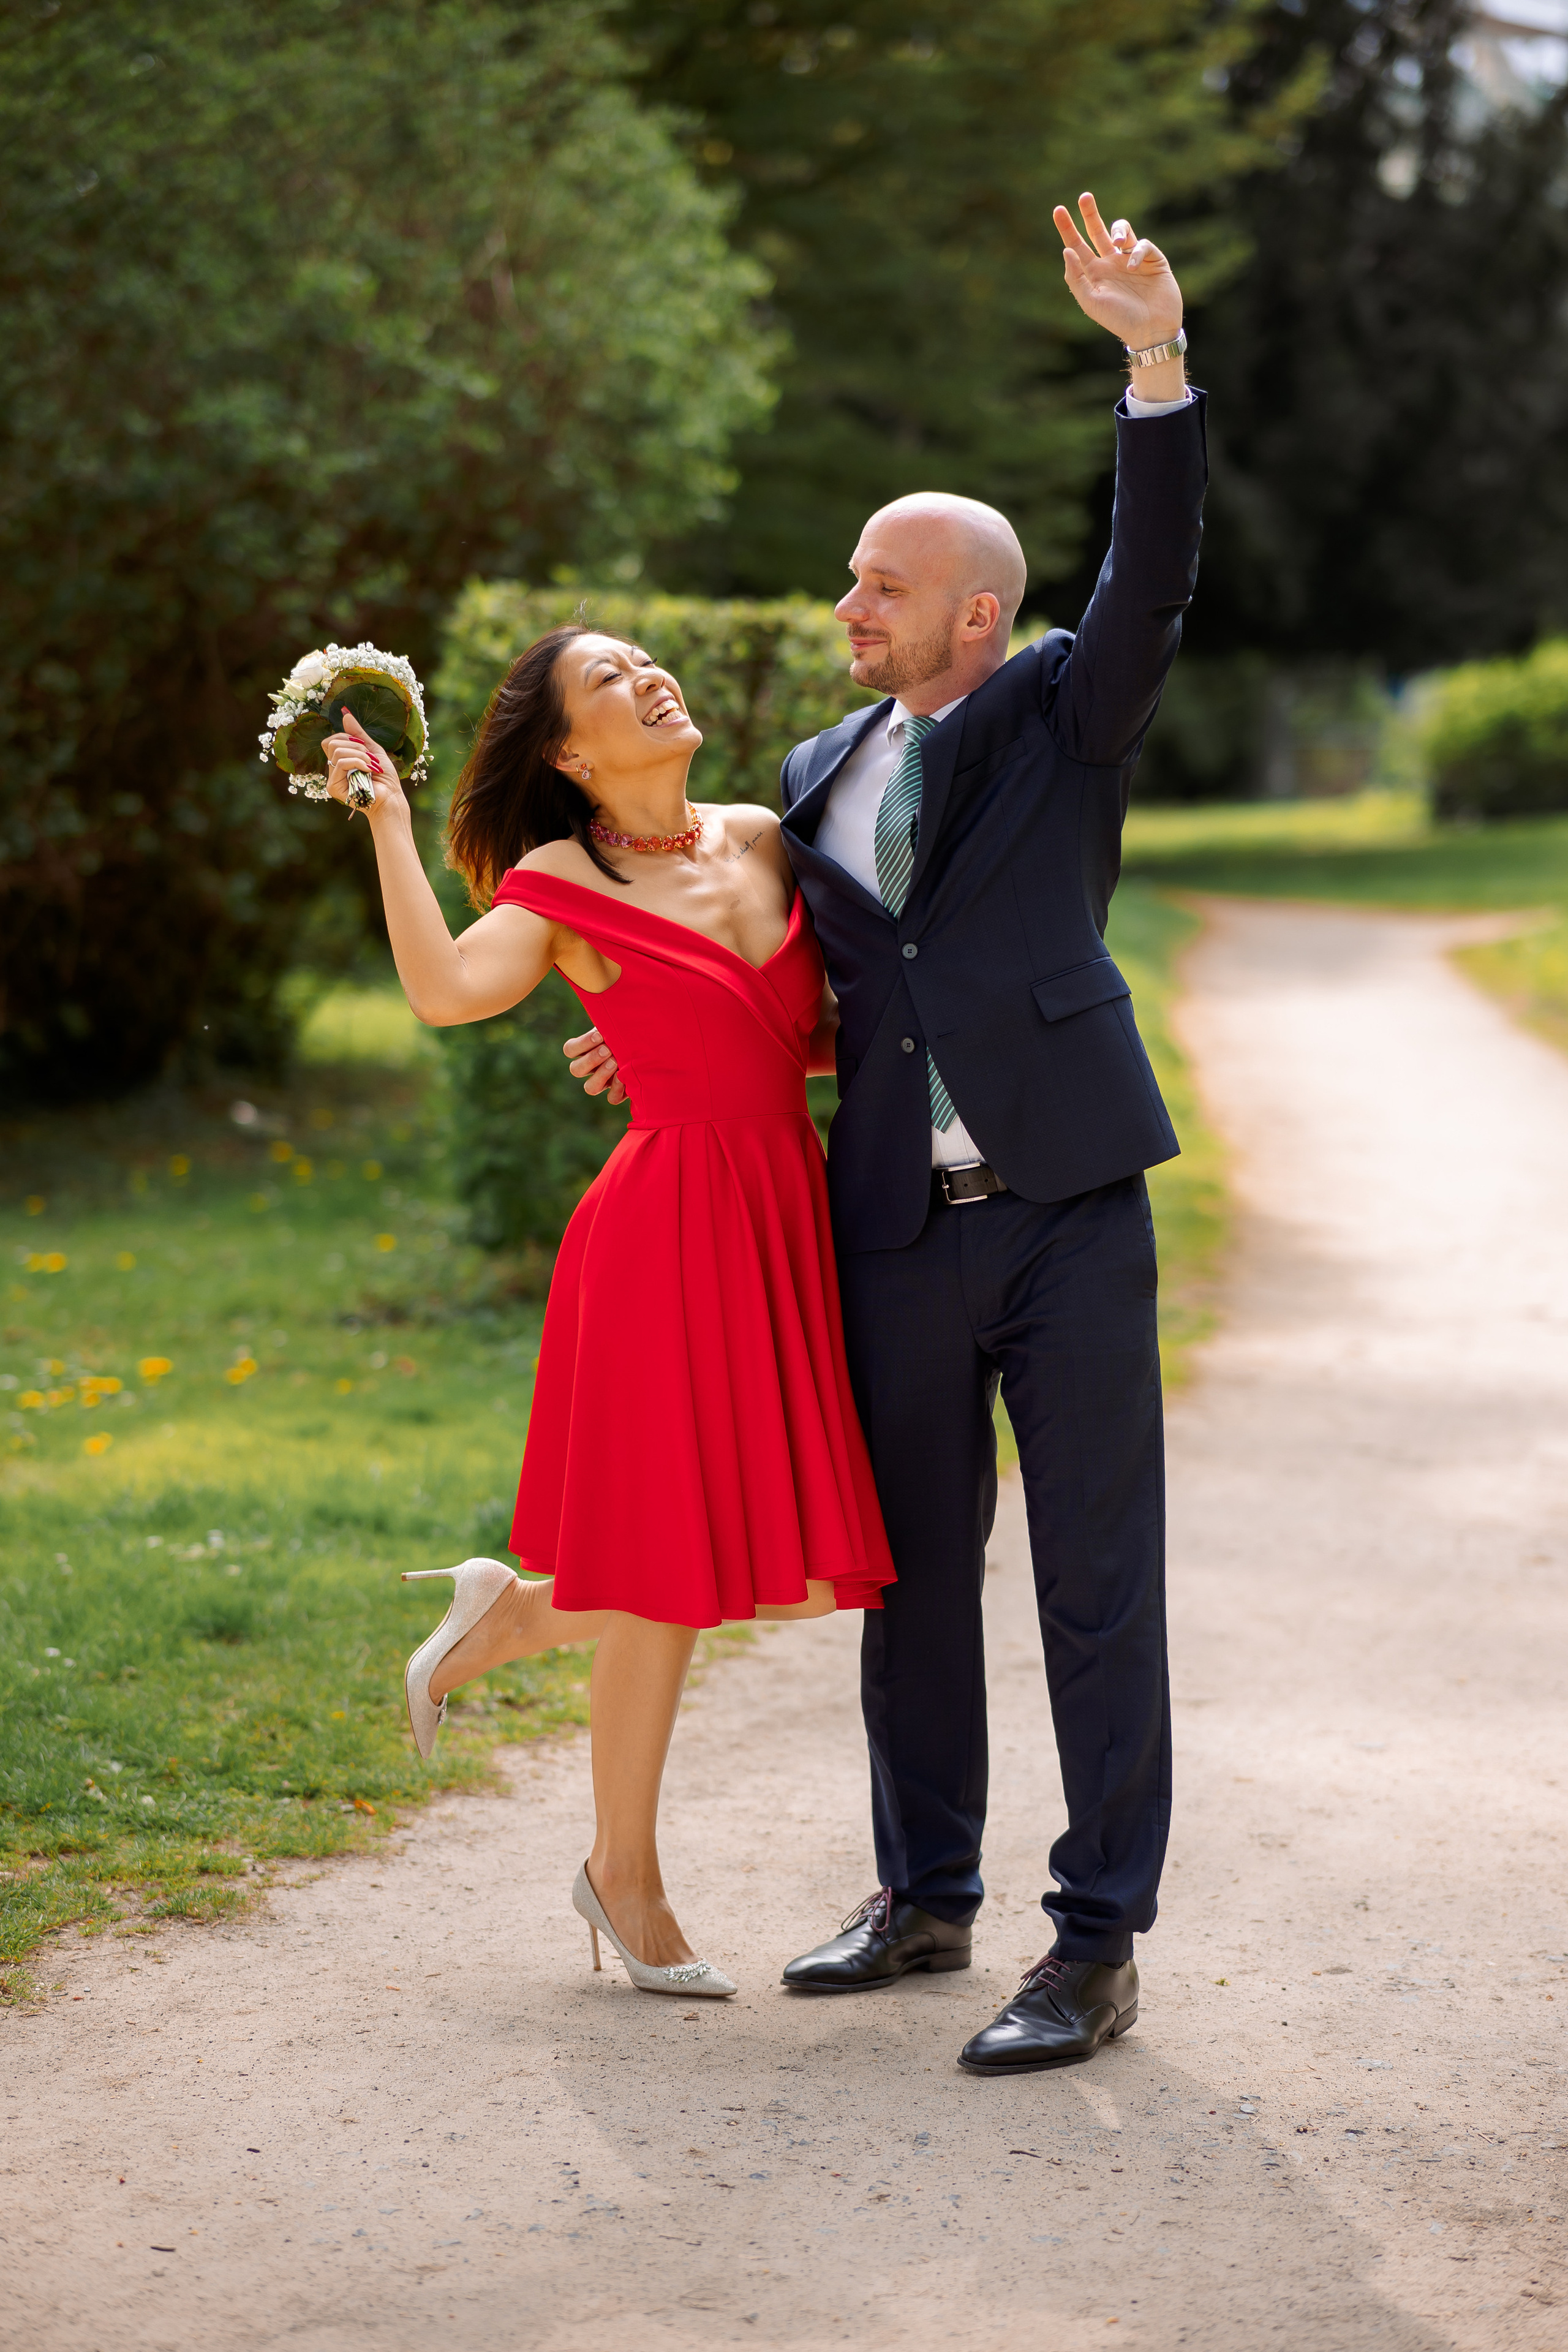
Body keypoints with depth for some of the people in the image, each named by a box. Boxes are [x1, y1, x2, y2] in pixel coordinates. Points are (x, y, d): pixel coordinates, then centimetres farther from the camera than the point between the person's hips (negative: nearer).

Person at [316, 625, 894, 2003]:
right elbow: (447, 990, -22)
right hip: (670, 1228, -6)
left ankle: (515, 1611, 29)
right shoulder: (564, 881, -3)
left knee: (796, 1567, 6)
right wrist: (387, 817, -16)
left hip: (788, 1217, 6)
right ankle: (625, 1873, 19)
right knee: (673, 1571, 0)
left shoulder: (765, 840, 12)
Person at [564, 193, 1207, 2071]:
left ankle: (1098, 1944, 4)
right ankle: (926, 1896, 28)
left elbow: (1155, 574, -15)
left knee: (1097, 1576, -2)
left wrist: (1155, 359, -27)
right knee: (910, 1566, 13)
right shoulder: (820, 777, 15)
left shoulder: (1060, 713, 2)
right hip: (900, 1229, 5)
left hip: (1069, 1209, -5)